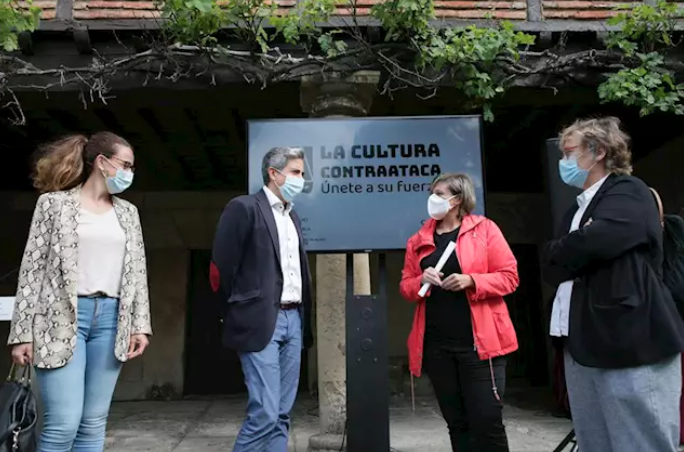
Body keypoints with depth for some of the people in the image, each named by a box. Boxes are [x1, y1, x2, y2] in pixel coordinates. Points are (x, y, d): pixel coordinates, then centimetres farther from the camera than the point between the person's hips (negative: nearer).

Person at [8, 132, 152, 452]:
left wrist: (140, 324, 3)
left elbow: (137, 271, 11)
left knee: (94, 423, 7)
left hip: (111, 318, 4)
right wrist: (22, 332, -6)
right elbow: (32, 268, -1)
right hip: (62, 317, -4)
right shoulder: (55, 202, 2)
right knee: (63, 423, -9)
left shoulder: (128, 212, 14)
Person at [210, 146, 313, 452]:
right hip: (261, 321, -7)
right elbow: (220, 267, -8)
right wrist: (239, 314, 0)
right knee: (265, 412, -9)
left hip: (293, 320, 7)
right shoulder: (244, 208, -6)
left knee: (282, 413, 9)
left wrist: (302, 317, 11)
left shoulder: (292, 216, 18)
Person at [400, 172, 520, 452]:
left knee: (486, 420, -3)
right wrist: (421, 280, -9)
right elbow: (406, 287, 13)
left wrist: (471, 281, -18)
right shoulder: (419, 240, 11)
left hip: (478, 341, -4)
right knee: (456, 421, 13)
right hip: (436, 344, 4)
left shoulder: (484, 228, 0)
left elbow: (509, 276, -2)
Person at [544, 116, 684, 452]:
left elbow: (591, 243, -24)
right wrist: (572, 257, -7)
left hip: (631, 347, -8)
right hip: (583, 347, 8)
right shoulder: (579, 207, 20)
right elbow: (552, 270, 14)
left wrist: (559, 253, -4)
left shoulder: (629, 193, -5)